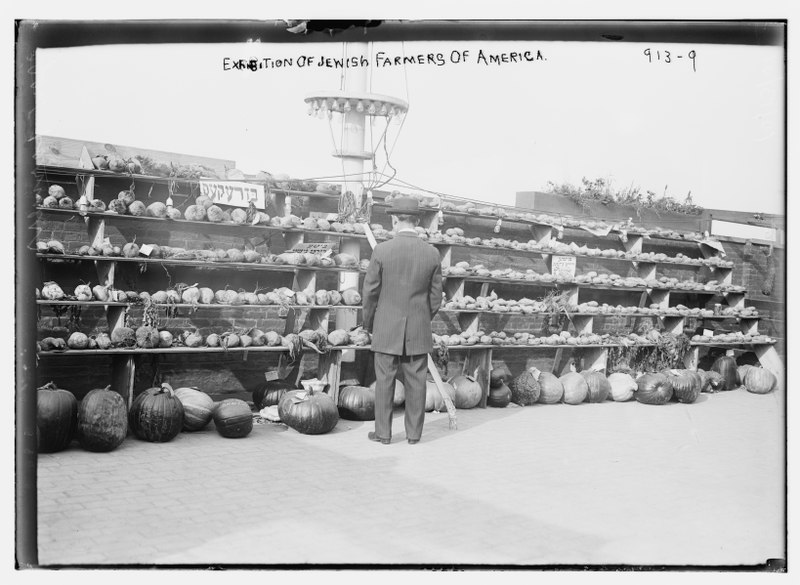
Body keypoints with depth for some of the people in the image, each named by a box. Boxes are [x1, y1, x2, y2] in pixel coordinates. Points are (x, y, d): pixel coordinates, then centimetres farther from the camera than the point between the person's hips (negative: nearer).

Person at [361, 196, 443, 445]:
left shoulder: (382, 250, -11)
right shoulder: (432, 253, -3)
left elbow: (370, 293, -6)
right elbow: (435, 297, 2)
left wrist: (368, 324, 10)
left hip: (387, 329, -2)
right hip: (419, 331, 2)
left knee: (384, 382, 7)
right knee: (416, 383, 9)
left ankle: (383, 433, 13)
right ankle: (414, 433, 16)